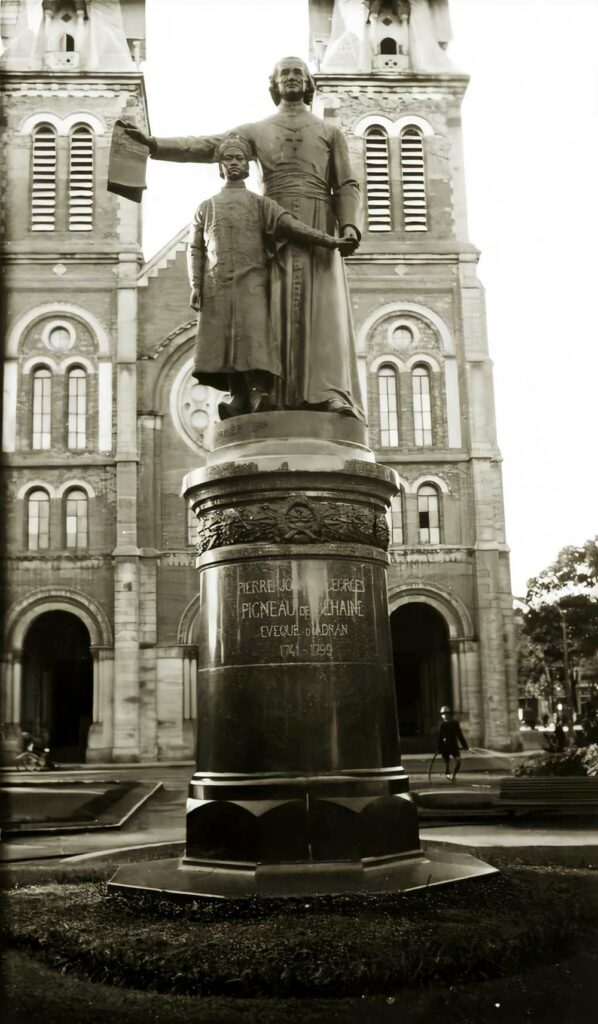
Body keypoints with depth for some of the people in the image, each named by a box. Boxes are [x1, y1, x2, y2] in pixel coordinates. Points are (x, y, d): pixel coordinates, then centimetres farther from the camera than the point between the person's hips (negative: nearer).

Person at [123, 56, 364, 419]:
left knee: (324, 303, -16)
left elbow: (347, 186, 8)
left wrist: (350, 225, -11)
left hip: (318, 227, -1)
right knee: (277, 307, -10)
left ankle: (332, 394, -25)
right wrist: (152, 143, -1)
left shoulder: (331, 131, 18)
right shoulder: (256, 130, 21)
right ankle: (276, 397, -15)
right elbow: (204, 147, 11)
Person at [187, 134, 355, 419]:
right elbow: (195, 249, 18)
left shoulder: (259, 203, 19)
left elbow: (289, 225, 4)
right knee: (223, 339, -11)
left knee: (253, 334, -19)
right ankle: (239, 397, -14)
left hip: (252, 281, -2)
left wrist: (329, 240, -10)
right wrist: (195, 285, 2)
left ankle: (260, 392, -28)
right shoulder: (206, 207, 25)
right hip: (217, 285, 2)